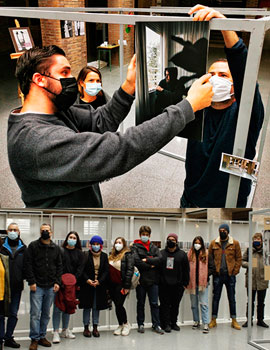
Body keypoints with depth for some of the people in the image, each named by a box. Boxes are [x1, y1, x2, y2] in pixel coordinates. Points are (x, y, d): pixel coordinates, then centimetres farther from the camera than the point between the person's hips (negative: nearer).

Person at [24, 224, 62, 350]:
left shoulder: (56, 248, 10)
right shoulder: (33, 246, -1)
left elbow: (59, 267, 12)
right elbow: (28, 265, -5)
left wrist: (57, 282, 2)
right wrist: (31, 282, -11)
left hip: (51, 287, 3)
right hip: (37, 286, -3)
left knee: (46, 314, 10)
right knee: (35, 313, -5)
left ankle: (42, 336, 21)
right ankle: (34, 339, 5)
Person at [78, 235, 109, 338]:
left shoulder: (104, 256, 5)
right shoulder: (86, 255, -3)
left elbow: (106, 271, 0)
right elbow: (82, 270, -3)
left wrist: (99, 281, -12)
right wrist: (87, 280, -18)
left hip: (100, 286, 2)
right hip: (87, 285, -2)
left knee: (96, 307, 7)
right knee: (87, 307, 3)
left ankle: (95, 328, 15)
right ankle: (86, 328, 12)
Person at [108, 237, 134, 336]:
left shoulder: (127, 255, -5)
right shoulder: (111, 256, 14)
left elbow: (130, 270, -12)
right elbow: (109, 270, 16)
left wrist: (126, 286, -17)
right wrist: (108, 286, 10)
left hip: (121, 285, -6)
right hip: (112, 285, 6)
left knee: (119, 305, -7)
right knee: (117, 305, 9)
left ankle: (126, 324, 12)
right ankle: (120, 325, 20)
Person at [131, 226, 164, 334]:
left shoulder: (154, 247, 11)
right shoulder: (135, 247, 0)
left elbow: (159, 259, -6)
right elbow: (136, 261, -16)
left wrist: (147, 260, -14)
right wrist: (150, 265, -10)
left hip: (153, 280, 2)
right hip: (141, 279, -2)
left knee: (154, 303, 4)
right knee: (140, 303, 9)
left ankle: (156, 325, 11)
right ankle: (141, 324, 19)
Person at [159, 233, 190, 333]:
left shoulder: (182, 254, 4)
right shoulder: (161, 253, 6)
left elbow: (186, 270, 5)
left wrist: (185, 283, 1)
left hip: (177, 285, 0)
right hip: (164, 285, 0)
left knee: (175, 305, 9)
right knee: (165, 304, 0)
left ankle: (174, 323, 21)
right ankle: (166, 324, 6)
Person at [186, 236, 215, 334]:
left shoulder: (206, 254, 0)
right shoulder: (189, 254, 4)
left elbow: (212, 268, 1)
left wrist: (205, 275, -9)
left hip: (203, 283, -3)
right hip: (192, 282, 3)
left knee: (204, 304, -6)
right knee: (194, 304, 13)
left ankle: (205, 324, -5)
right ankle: (196, 321, 26)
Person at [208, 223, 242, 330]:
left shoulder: (235, 243, 1)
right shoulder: (213, 243, 4)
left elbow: (239, 258, 2)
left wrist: (235, 271, -7)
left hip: (230, 275, -1)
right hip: (218, 275, 1)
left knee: (232, 298, 8)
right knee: (216, 297, 6)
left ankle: (234, 320, 17)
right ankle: (213, 320, 14)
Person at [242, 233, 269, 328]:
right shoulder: (249, 250, 5)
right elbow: (242, 261, 8)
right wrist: (248, 264, -10)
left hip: (262, 280, 0)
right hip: (251, 280, 0)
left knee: (261, 302, 12)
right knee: (250, 301, 8)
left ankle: (260, 320, 24)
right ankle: (249, 320, 19)